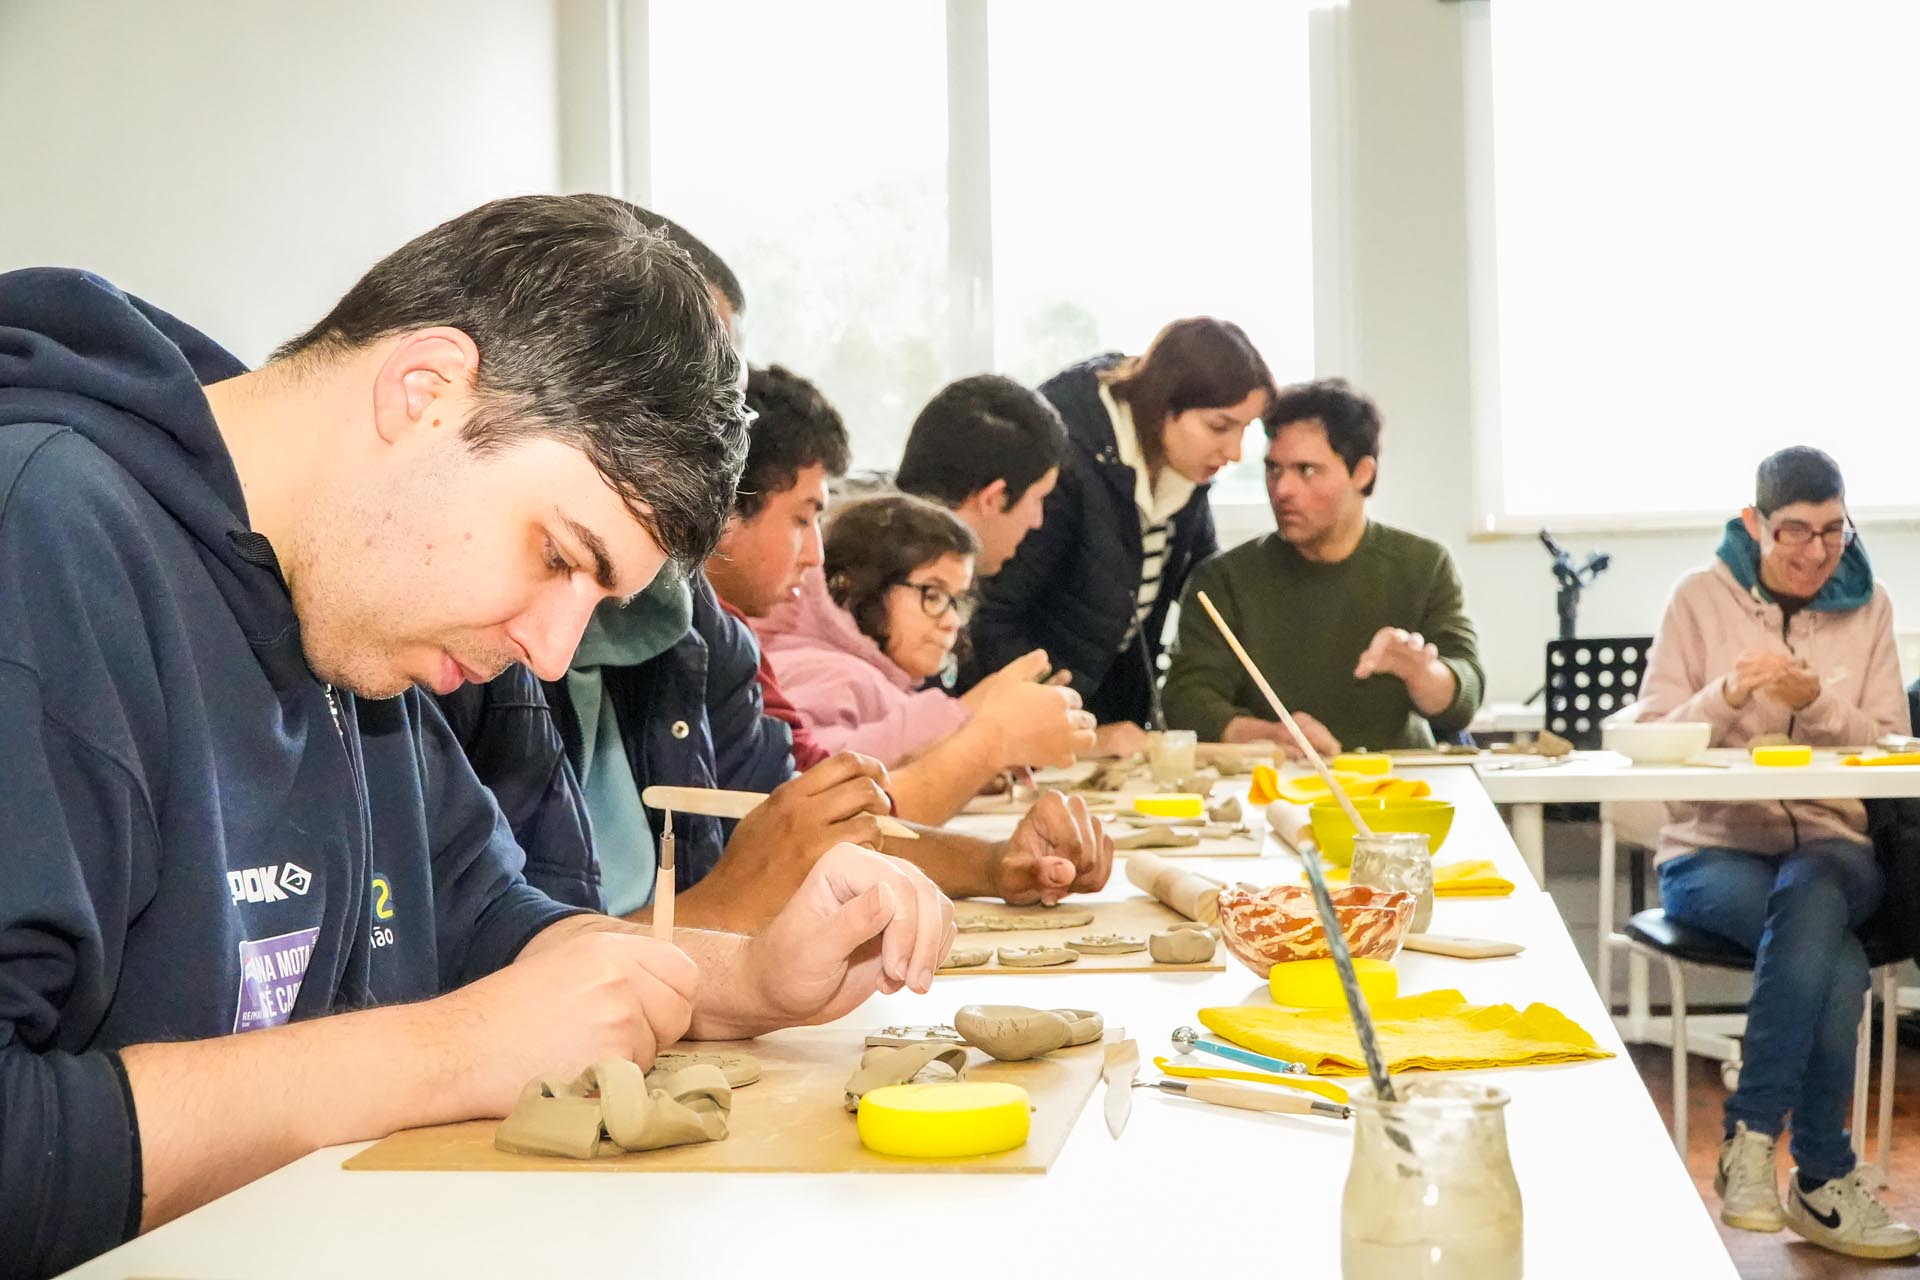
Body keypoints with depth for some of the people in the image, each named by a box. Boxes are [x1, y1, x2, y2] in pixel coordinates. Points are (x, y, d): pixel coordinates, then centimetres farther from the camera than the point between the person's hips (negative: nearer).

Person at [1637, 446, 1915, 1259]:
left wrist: (1818, 702, -14)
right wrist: (1724, 697, -21)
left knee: (1809, 899, -36)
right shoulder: (1701, 598, 2)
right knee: (1837, 963, -32)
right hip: (1712, 848, -2)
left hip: (1830, 847, 2)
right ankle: (1822, 1179, -21)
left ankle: (1750, 1143, -27)